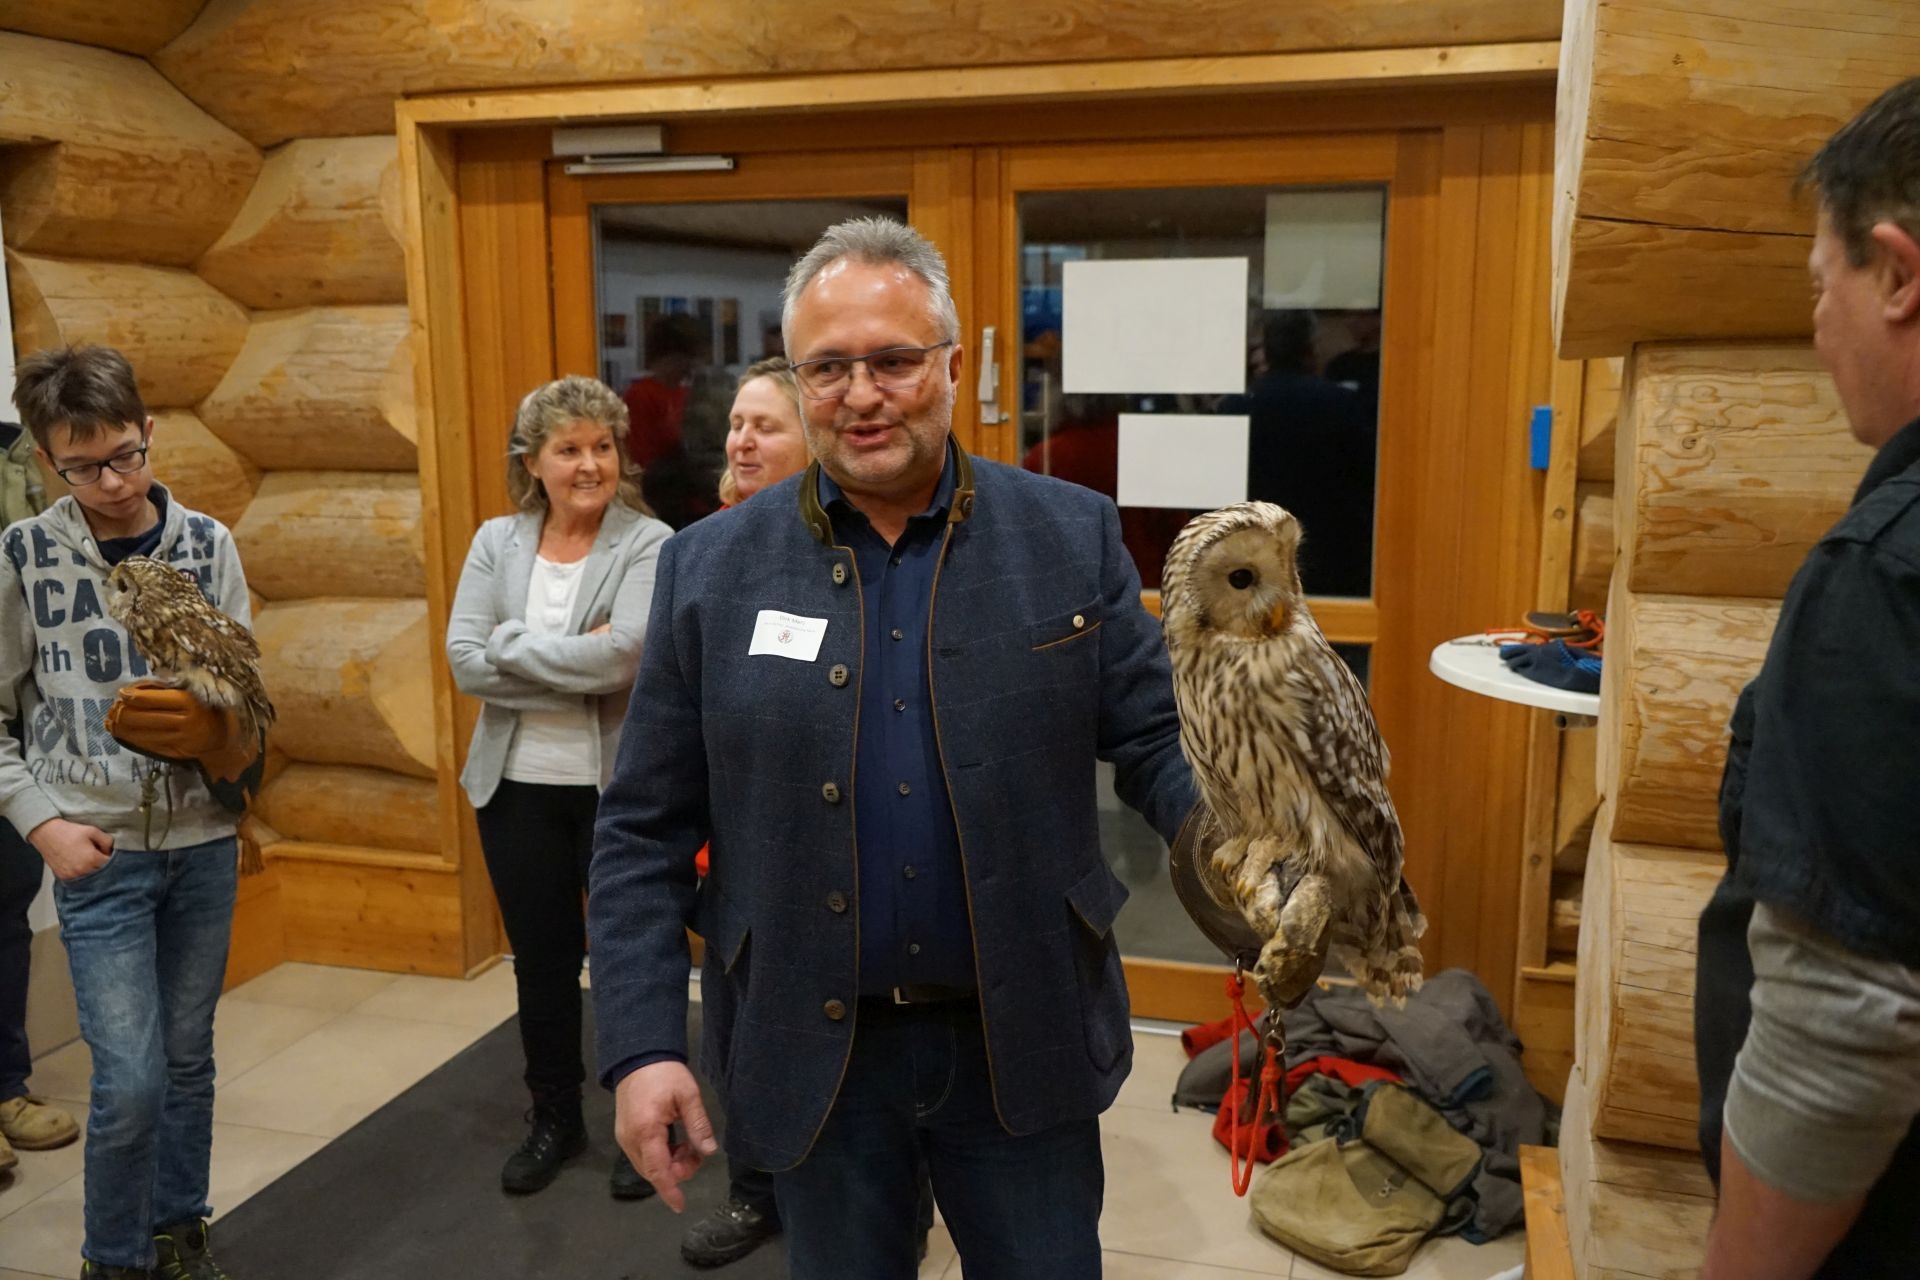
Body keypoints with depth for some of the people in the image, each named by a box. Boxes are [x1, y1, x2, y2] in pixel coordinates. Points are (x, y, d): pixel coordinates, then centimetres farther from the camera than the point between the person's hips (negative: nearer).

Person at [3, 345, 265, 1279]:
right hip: (97, 851, -2)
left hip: (204, 841, 3)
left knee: (188, 1055, 14)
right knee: (130, 1079, -3)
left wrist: (218, 729, -17)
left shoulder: (208, 544, 0)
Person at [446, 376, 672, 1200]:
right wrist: (577, 671, -17)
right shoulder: (496, 542, 3)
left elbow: (624, 653, -25)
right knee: (540, 960, 16)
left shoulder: (648, 543, -10)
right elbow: (465, 662, -7)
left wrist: (512, 645, -15)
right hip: (517, 789, 4)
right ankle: (554, 1120, 36)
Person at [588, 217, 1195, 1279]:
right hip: (811, 1054, 1)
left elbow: (1157, 736, -4)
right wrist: (641, 1046, -6)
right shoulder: (709, 568, -3)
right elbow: (645, 829, -1)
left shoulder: (1071, 536, -4)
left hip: (1023, 1043, 0)